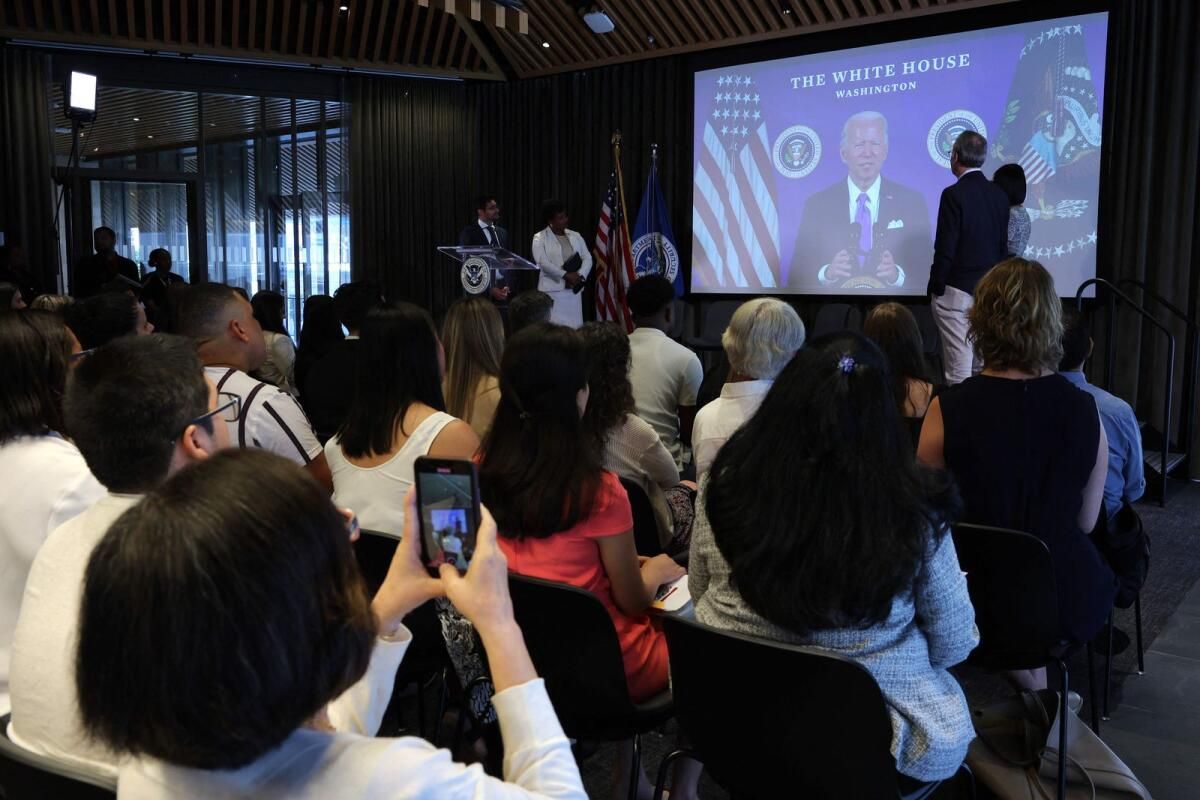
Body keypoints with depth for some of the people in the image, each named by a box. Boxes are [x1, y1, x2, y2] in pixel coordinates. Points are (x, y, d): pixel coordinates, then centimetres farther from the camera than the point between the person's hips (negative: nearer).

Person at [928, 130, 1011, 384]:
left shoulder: (954, 194, -13)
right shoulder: (999, 195, 7)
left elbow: (946, 248, -15)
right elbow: (1003, 246, 11)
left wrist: (935, 288, -6)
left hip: (956, 290, -7)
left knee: (959, 369, -4)